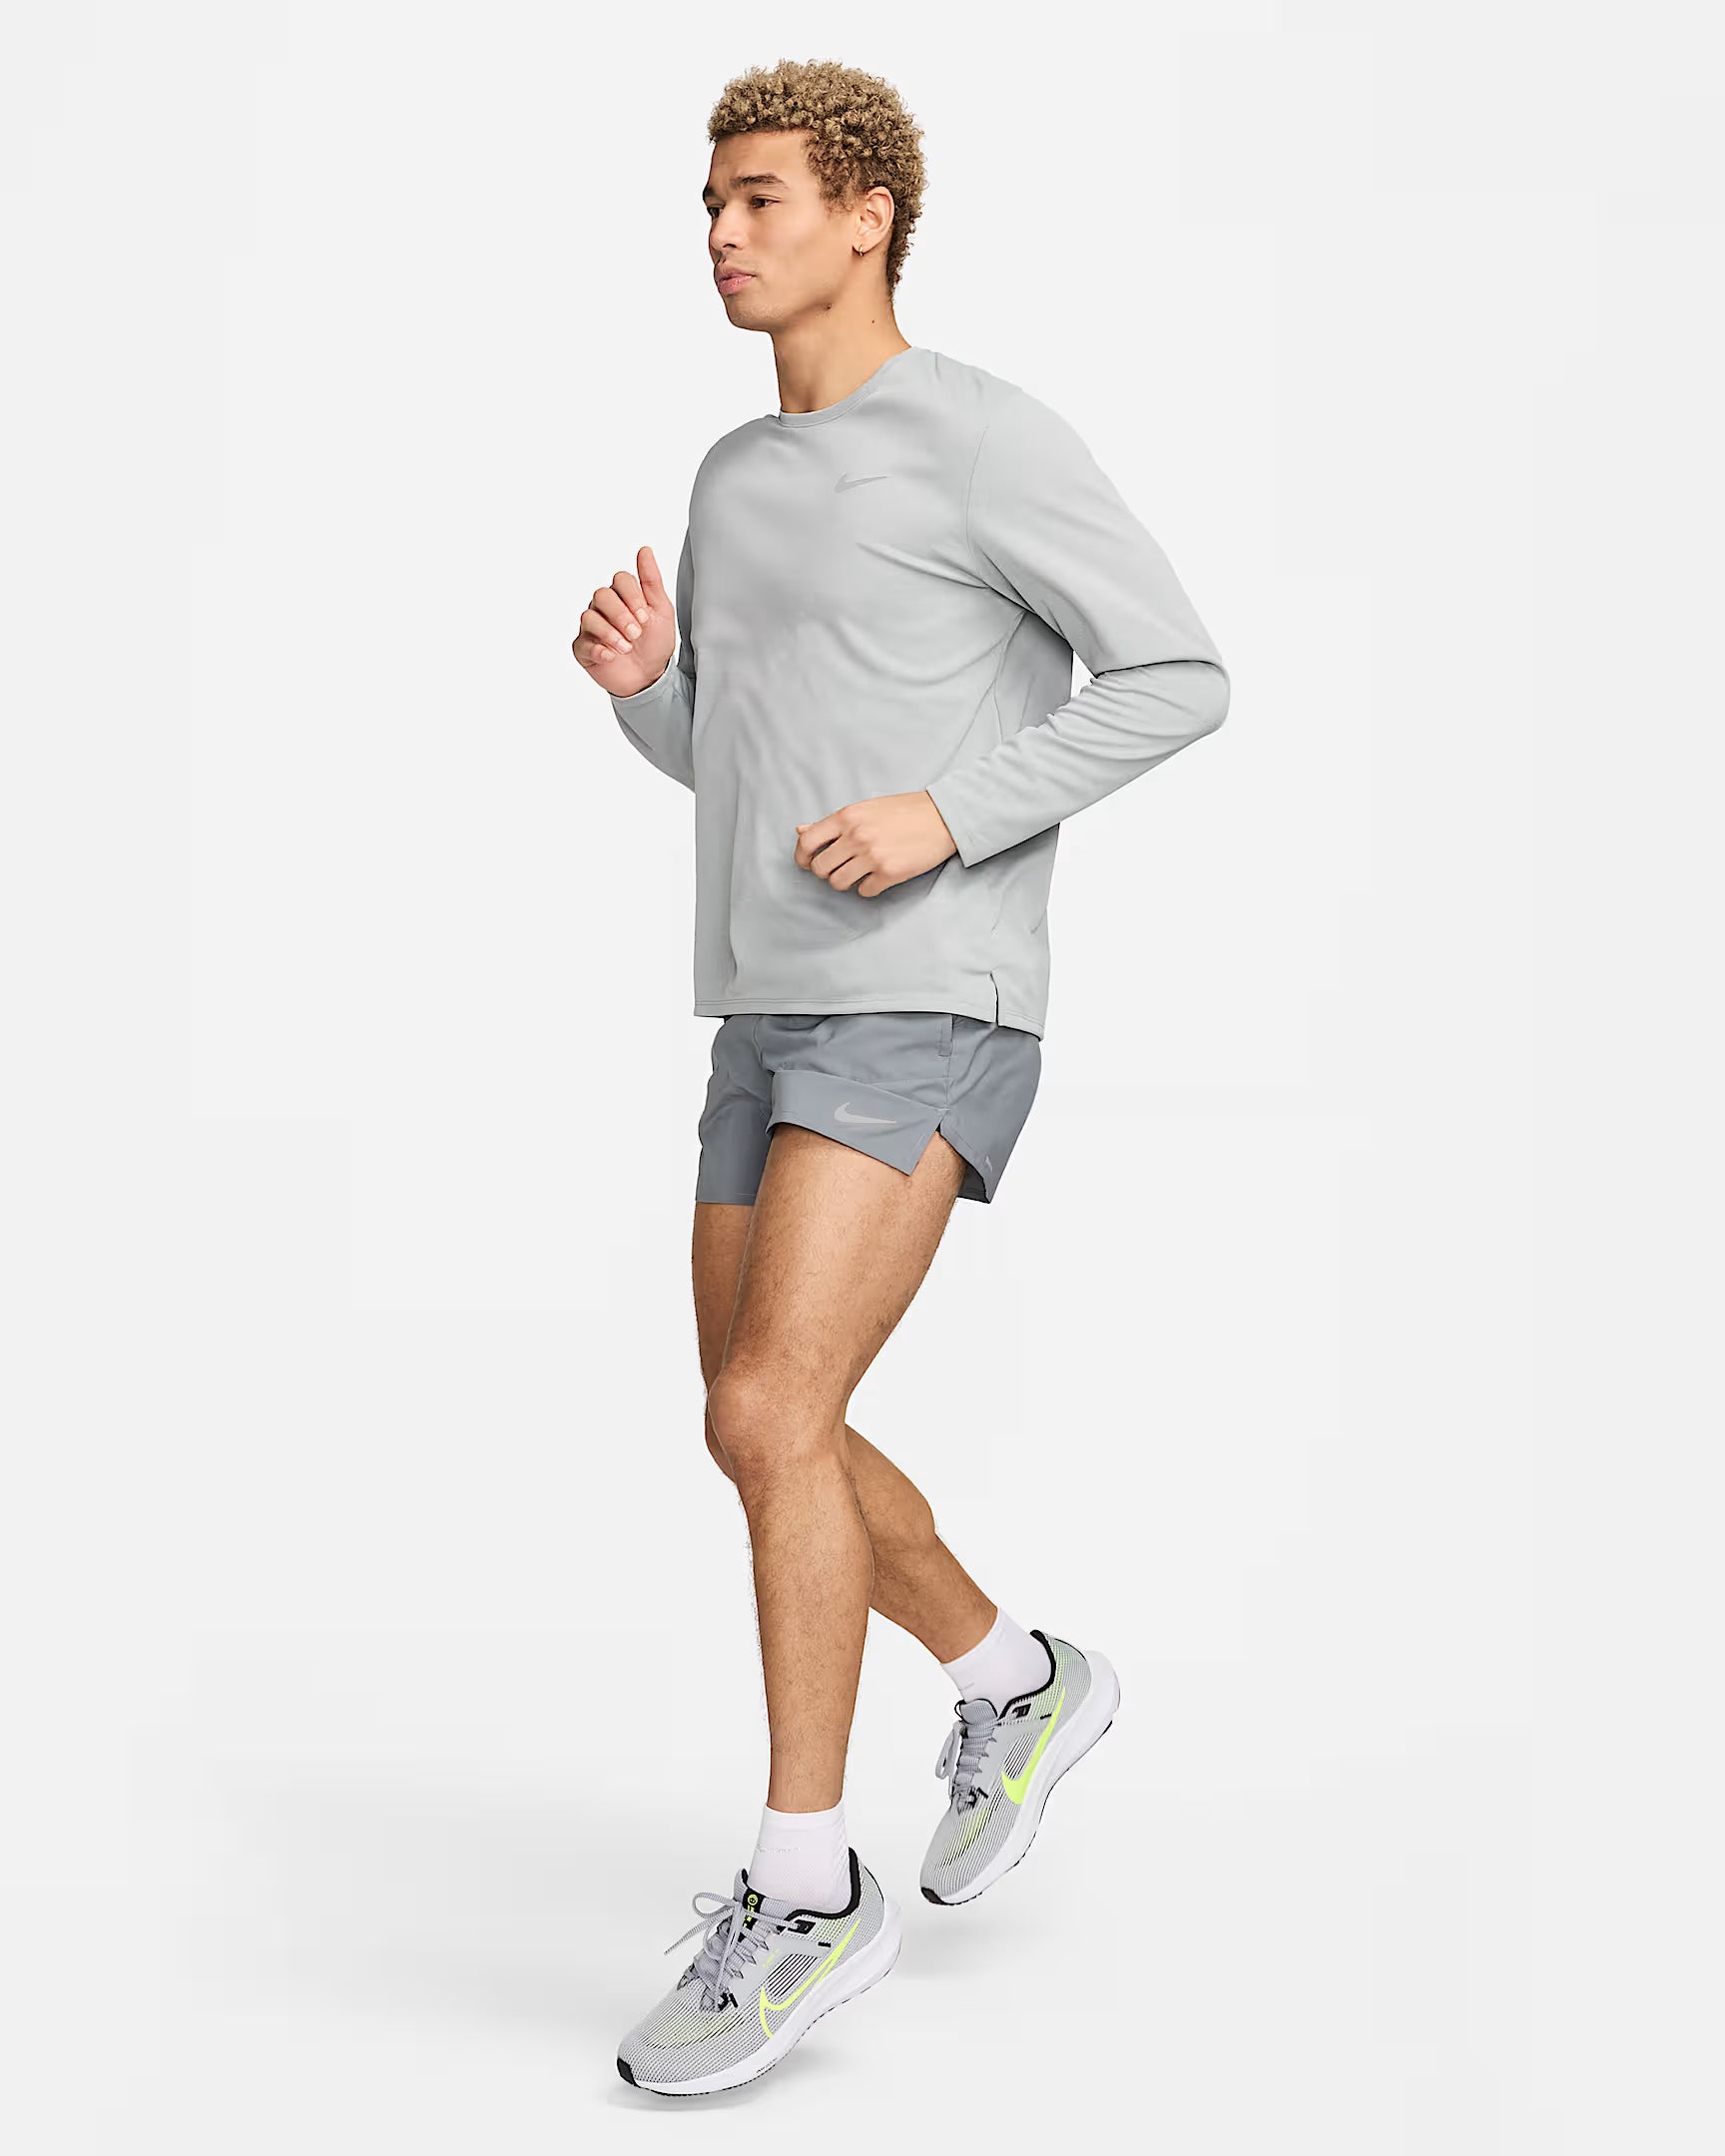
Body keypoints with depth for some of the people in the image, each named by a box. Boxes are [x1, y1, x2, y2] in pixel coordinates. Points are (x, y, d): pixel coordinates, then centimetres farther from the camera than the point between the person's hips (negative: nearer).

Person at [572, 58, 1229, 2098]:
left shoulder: (992, 438, -7)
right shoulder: (739, 474, 17)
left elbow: (1177, 679, -8)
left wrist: (950, 819, -19)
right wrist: (641, 673, 1)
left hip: (930, 1024, -8)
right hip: (773, 1025, 9)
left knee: (768, 1415, -18)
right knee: (767, 1433, 12)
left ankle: (800, 1891, -7)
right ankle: (1016, 1682, 35)